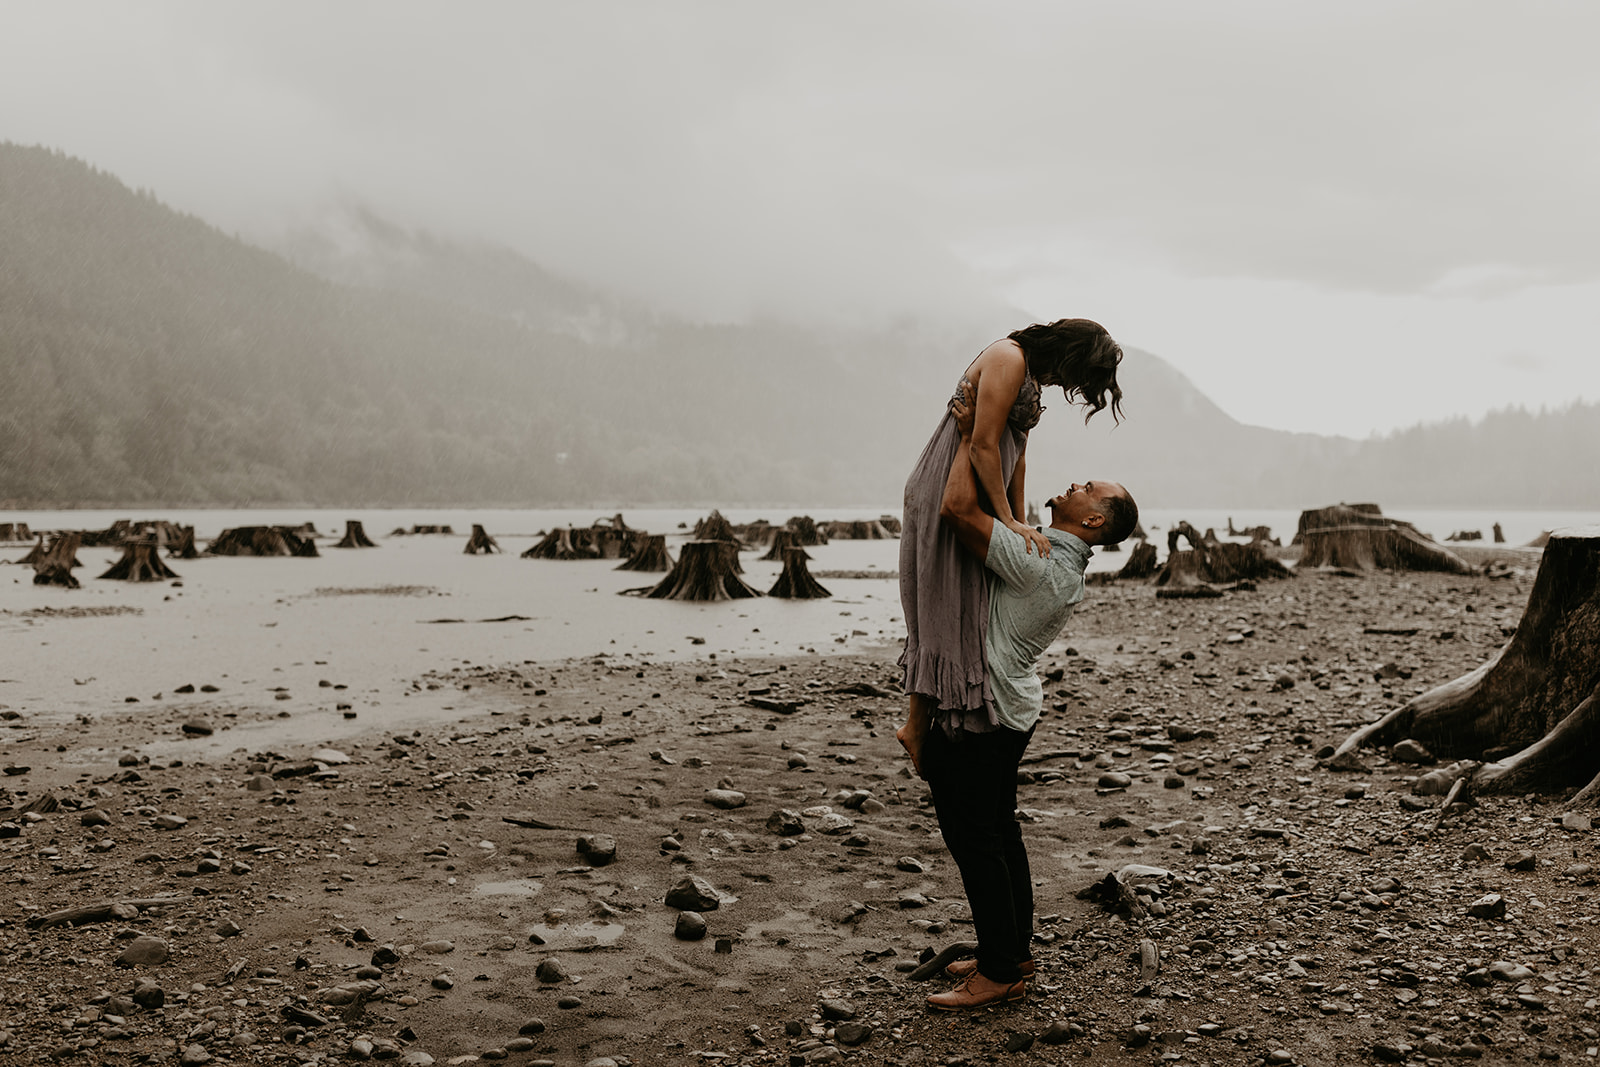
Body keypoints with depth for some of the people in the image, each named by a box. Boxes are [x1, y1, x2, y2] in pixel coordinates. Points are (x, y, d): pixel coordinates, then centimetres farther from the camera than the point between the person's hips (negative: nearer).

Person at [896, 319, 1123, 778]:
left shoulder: (1033, 374, 15)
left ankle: (920, 723, 13)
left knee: (963, 608, 9)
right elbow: (983, 446, -21)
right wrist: (1009, 521, -17)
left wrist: (1021, 523, 17)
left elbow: (1017, 454, 18)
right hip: (947, 494, -10)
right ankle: (918, 724, -2)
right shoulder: (1009, 359, -16)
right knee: (947, 607, -8)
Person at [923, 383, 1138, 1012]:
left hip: (975, 720, -10)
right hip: (1009, 710, 10)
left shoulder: (1036, 562, -24)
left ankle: (999, 974, 6)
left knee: (974, 839, -2)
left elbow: (958, 509, -31)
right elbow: (984, 511, 23)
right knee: (998, 831, 18)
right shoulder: (1066, 567, 7)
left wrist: (970, 435, -21)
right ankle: (1014, 952, 28)